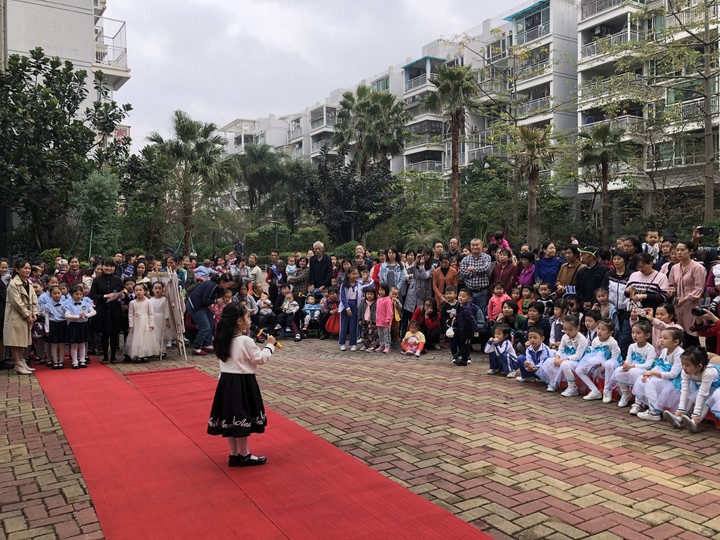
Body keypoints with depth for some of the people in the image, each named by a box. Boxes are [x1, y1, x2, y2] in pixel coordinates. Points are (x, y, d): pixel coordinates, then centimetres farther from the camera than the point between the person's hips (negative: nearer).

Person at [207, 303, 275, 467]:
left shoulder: (224, 339, 5)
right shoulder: (246, 341, -19)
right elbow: (260, 359, -10)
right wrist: (269, 345, 3)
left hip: (226, 381, 8)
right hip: (242, 383, -8)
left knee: (231, 418, 14)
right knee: (242, 418, 4)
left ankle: (234, 455, 25)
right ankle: (245, 456, 17)